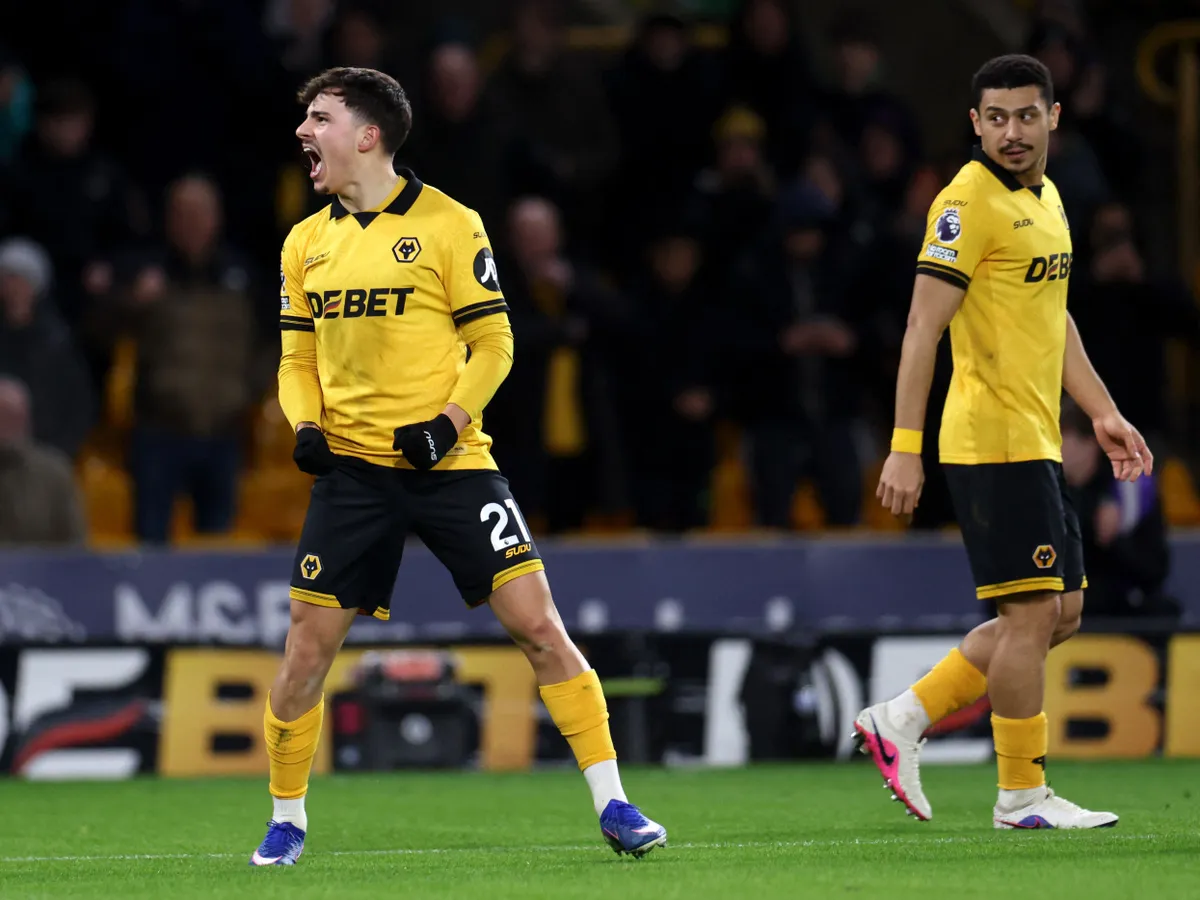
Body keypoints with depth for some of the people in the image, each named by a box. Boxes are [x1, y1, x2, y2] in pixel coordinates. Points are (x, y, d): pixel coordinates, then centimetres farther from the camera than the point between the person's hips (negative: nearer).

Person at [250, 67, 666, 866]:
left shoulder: (448, 225, -4)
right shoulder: (306, 244, 10)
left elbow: (492, 343, -3)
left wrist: (450, 420, -16)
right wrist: (305, 425, -1)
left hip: (448, 462, -3)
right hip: (352, 467, 3)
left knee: (537, 621, -10)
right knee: (308, 644, -1)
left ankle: (613, 806, -4)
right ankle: (286, 821, 16)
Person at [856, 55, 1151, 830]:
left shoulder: (1046, 199, 15)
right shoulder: (970, 202, -13)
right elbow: (923, 328, -16)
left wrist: (1103, 413, 22)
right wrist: (904, 448, -21)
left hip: (1036, 444, 9)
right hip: (993, 441, -9)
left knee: (1061, 612, 12)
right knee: (1034, 612, -7)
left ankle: (904, 720, 15)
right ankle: (1023, 795, 2)